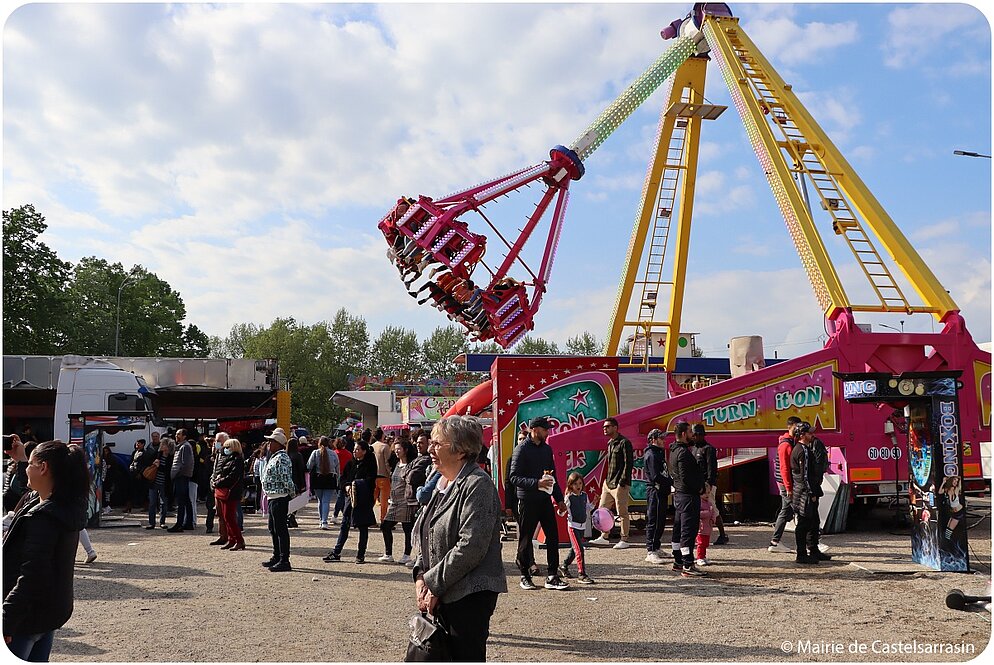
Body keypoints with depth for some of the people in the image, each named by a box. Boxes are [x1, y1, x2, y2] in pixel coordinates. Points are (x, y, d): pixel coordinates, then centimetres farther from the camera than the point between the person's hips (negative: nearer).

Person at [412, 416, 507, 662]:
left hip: (470, 596, -9)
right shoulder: (445, 485, 14)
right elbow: (429, 539, 19)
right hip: (444, 595, 9)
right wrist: (421, 575, 3)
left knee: (466, 656, -3)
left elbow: (470, 547, -21)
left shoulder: (477, 484, -14)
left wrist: (433, 585, -14)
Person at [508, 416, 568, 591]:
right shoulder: (522, 450, -8)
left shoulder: (547, 449, 14)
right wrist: (536, 483, -24)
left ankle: (552, 577, 8)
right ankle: (525, 576, 17)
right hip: (527, 501, -6)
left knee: (553, 536, 1)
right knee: (525, 539, 4)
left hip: (545, 499, 6)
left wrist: (559, 498, 18)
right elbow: (514, 478, -14)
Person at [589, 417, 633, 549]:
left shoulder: (624, 443, -9)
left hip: (619, 484, -9)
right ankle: (604, 537, 18)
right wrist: (607, 479, 16)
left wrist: (622, 482, -18)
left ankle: (624, 540, 5)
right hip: (608, 483, 9)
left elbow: (629, 463, -14)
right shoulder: (610, 443, 17)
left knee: (622, 513, -2)